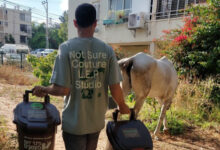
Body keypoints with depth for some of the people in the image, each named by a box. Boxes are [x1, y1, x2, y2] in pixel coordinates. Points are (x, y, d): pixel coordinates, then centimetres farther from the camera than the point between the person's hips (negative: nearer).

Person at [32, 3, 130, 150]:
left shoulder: (66, 48, -13)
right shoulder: (107, 50, -7)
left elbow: (62, 89, -16)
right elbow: (115, 88, -7)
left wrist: (44, 90, 4)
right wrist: (122, 106, 12)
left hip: (74, 122, -2)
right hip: (97, 121, 3)